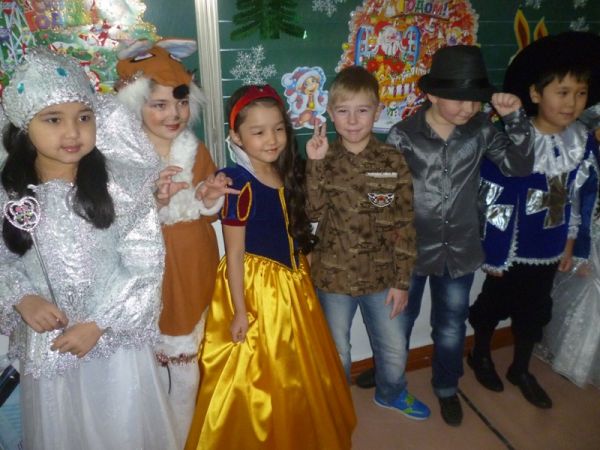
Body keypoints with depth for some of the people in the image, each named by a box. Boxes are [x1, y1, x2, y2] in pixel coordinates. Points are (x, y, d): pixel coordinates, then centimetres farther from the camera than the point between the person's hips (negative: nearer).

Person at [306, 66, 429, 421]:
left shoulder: (393, 161, -7)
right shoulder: (323, 160, -6)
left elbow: (404, 225, -5)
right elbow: (313, 213, -18)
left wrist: (402, 281, -5)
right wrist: (316, 164, -26)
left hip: (381, 275, 1)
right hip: (334, 275, -1)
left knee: (394, 348, 19)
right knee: (336, 351, 17)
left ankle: (392, 393, 51)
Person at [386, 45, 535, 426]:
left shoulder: (481, 129, -7)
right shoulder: (403, 136, -15)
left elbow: (519, 166, -8)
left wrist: (516, 118, -19)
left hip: (459, 250, 2)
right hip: (410, 249, -2)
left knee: (451, 328, 20)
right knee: (399, 321, 20)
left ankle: (446, 387, 46)